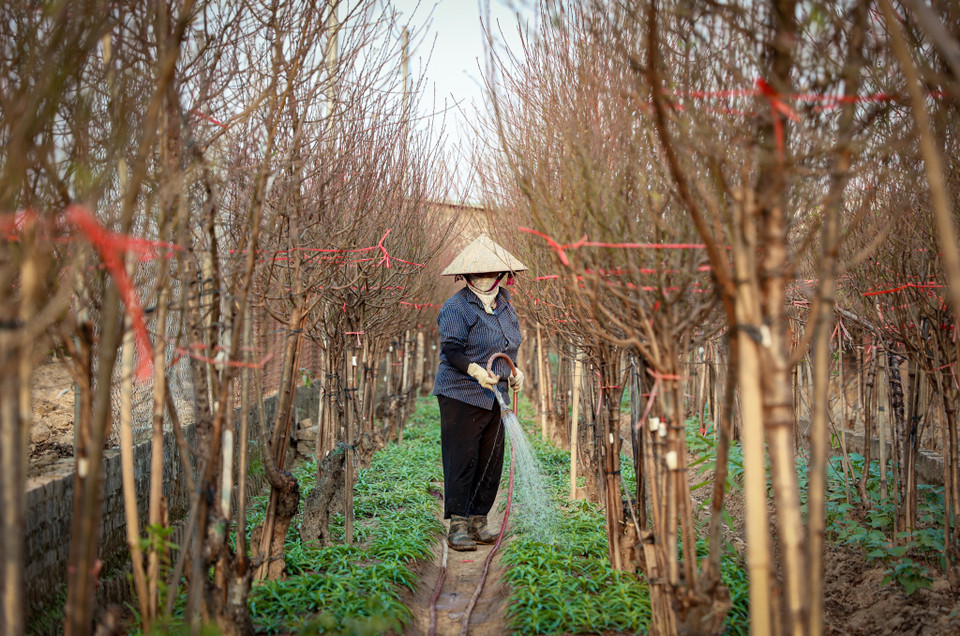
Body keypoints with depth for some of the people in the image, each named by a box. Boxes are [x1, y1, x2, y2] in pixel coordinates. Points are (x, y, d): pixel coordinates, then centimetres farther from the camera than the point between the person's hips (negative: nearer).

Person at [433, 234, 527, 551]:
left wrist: (513, 371, 8)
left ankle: (478, 520, 20)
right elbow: (451, 349, -15)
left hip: (495, 395, 7)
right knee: (461, 460, -4)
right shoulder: (456, 307, -10)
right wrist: (476, 370, -29)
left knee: (492, 460, 9)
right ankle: (457, 525, 5)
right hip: (461, 395, -7)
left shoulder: (504, 303, 13)